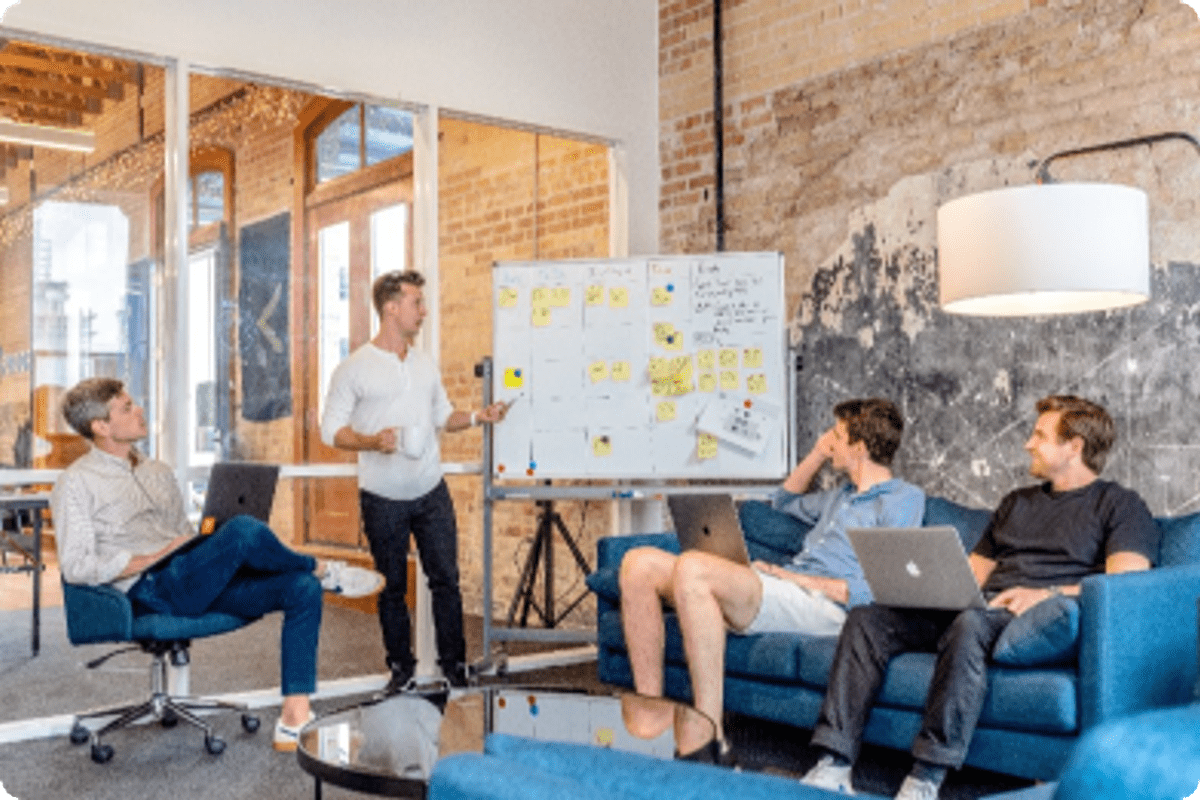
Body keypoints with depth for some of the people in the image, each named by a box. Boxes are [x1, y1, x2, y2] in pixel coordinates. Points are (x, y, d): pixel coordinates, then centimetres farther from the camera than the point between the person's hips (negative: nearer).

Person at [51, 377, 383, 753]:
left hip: (203, 584, 8)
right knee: (244, 530, -31)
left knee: (302, 589, -16)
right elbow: (75, 567, -8)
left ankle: (294, 720, -20)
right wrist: (154, 558, -11)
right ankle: (324, 570, -3)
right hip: (152, 590, -7)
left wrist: (212, 547, 5)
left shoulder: (158, 472, 25)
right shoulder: (76, 484, 2)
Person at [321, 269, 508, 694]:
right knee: (392, 586, 9)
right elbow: (331, 428, -7)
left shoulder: (425, 364, 9)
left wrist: (478, 417, 1)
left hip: (431, 492, 4)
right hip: (382, 499, -3)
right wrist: (372, 442, -24)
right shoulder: (354, 369, -6)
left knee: (446, 578, 5)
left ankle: (454, 664, 18)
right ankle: (401, 667, 24)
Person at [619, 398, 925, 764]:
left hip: (822, 605, -9)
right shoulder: (844, 495, 31)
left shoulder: (904, 498, 3)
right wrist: (819, 452, 36)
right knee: (640, 563, -8)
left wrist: (802, 579, -11)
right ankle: (651, 721, -13)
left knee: (692, 567, -34)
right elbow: (785, 501, 50)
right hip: (780, 590, 9)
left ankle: (708, 738, -33)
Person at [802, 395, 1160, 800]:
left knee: (970, 623, -41)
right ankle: (834, 766, -23)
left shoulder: (1120, 504, 10)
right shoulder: (1016, 502, 32)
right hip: (983, 607, 7)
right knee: (867, 617, -16)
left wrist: (1049, 593, -21)